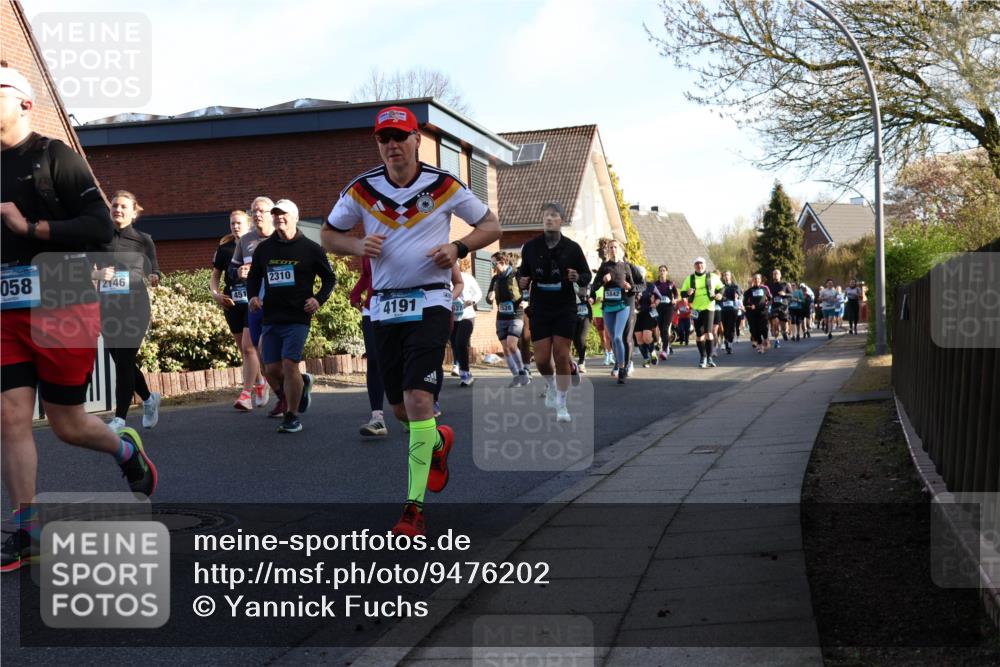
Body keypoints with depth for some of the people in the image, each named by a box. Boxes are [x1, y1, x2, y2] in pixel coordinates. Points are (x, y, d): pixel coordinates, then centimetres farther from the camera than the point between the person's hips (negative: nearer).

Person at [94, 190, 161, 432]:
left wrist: (153, 278, -15)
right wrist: (99, 274, -14)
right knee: (120, 361, 10)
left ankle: (120, 417, -4)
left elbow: (153, 274, 7)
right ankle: (149, 399, 34)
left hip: (135, 307, -3)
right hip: (108, 307, 3)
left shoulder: (143, 240, 4)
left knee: (124, 361, -8)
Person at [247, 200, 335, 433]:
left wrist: (319, 299, -6)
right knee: (271, 370, 1)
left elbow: (330, 278, 9)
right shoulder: (263, 248, 9)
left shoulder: (310, 248, 0)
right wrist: (253, 296, 3)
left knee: (289, 364, -13)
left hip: (297, 317, -4)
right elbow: (253, 276, 22)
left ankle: (292, 418, -1)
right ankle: (302, 383, 33)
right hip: (270, 317, 4)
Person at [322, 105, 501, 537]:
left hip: (430, 302, -4)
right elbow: (329, 236, 13)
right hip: (384, 306, 4)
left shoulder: (443, 186, -3)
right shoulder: (362, 189, 2)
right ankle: (439, 439, 47)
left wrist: (458, 248, -12)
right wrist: (359, 246, -9)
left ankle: (414, 507, -12)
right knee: (400, 409, 11)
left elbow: (491, 226, 7)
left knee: (418, 400, -18)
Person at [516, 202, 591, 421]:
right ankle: (551, 385, 34)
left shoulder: (572, 248, -3)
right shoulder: (530, 247, 0)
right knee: (541, 359, -1)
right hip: (539, 310, 1)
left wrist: (578, 278, -18)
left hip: (565, 309, -1)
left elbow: (587, 276, 4)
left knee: (561, 355, -5)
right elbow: (523, 272, 12)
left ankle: (561, 405, 8)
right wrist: (522, 282, -10)